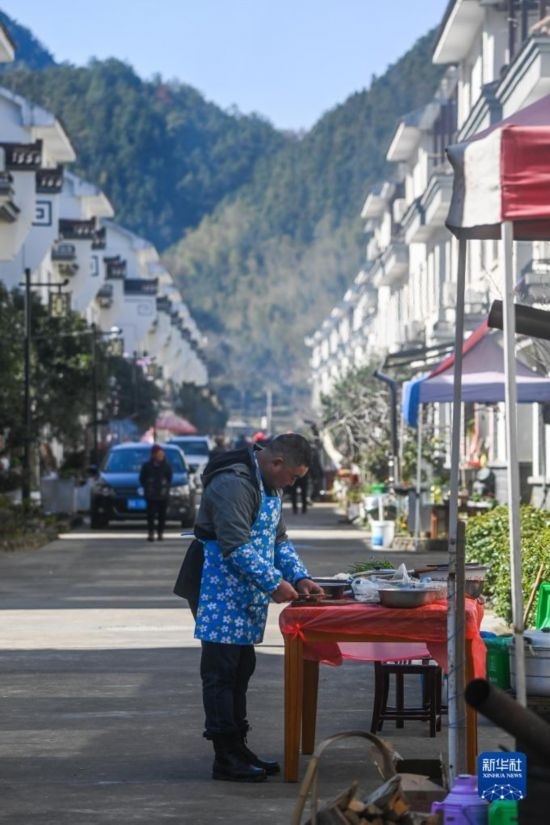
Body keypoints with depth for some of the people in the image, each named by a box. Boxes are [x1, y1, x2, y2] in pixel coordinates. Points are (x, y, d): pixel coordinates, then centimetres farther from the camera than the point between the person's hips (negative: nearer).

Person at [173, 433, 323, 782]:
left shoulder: (268, 485, 14)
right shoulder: (233, 483, -20)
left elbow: (279, 539, 18)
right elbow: (236, 547, -25)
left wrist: (300, 577, 4)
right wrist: (273, 584, -23)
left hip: (246, 596, 10)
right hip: (221, 592, -10)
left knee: (240, 670, 14)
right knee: (221, 672, -7)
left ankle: (237, 747, 21)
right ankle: (225, 758, -5)